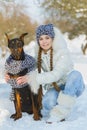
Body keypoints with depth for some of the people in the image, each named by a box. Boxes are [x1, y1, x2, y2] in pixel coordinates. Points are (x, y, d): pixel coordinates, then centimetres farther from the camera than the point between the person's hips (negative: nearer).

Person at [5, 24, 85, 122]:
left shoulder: (62, 52, -19)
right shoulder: (39, 54, 0)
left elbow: (56, 74, -28)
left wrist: (32, 78, -32)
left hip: (72, 87, -2)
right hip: (54, 88, 2)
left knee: (75, 74, -37)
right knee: (48, 102, -34)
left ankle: (60, 111, -32)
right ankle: (49, 111, 5)